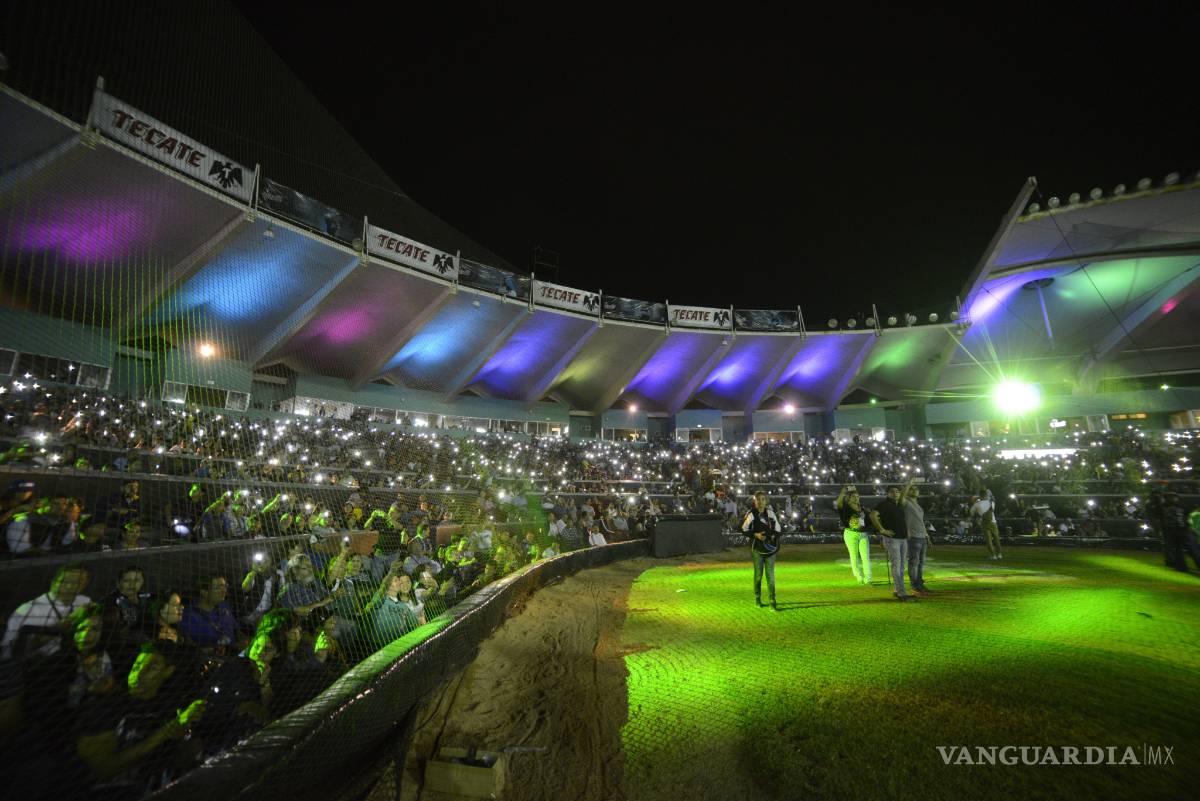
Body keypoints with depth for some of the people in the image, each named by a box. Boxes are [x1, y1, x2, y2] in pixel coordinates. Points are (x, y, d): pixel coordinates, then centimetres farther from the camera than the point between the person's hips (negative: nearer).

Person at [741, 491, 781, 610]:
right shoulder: (751, 514, -8)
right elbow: (744, 529, -4)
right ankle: (757, 598, 23)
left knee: (770, 574, 0)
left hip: (770, 547, 2)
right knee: (758, 574, 8)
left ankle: (772, 601, 4)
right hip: (757, 548, -2)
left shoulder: (770, 512, 2)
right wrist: (755, 535, -17)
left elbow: (778, 528, 11)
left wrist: (774, 536, -7)